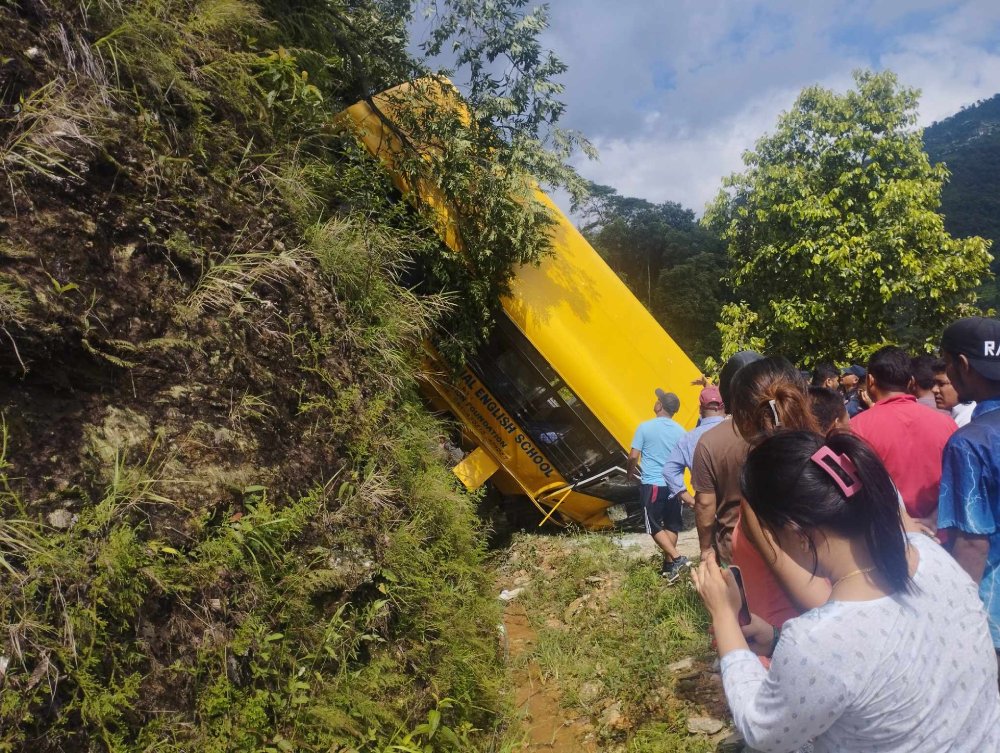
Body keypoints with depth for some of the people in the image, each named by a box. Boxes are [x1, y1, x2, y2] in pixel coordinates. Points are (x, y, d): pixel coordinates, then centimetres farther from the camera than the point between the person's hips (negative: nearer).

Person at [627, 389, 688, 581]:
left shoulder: (645, 427, -8)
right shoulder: (680, 431, 3)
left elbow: (633, 457, -8)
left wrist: (630, 473, 10)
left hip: (652, 485, -4)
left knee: (655, 526, 4)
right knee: (671, 526, 14)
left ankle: (676, 558, -9)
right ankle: (668, 565, 18)